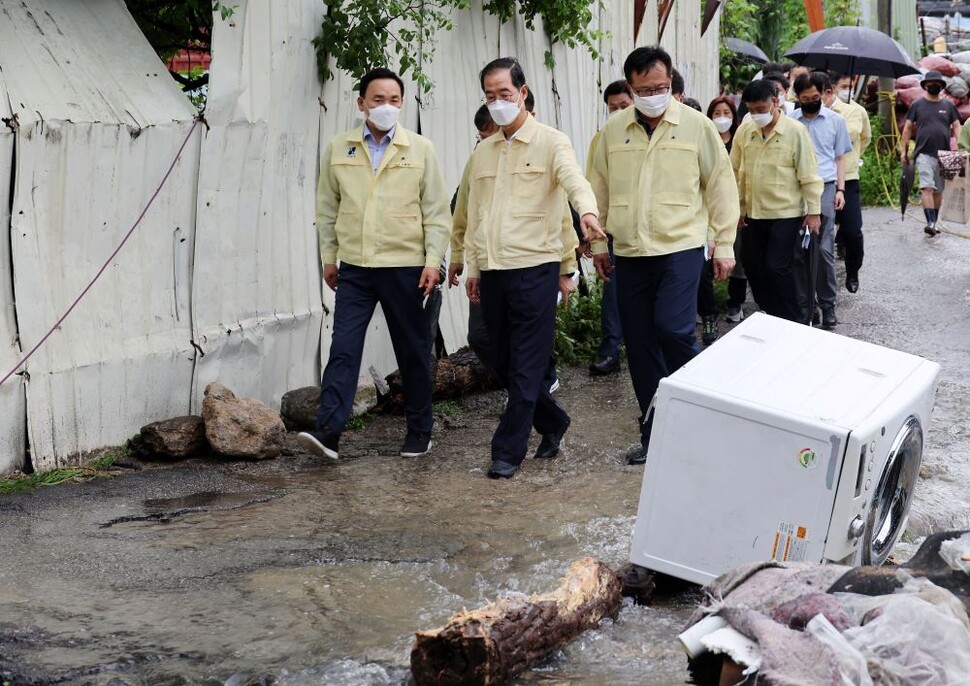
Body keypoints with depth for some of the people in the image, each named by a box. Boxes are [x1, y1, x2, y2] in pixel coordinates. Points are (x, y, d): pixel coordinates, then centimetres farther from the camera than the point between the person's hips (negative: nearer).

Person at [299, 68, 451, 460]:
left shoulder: (420, 149, 0)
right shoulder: (339, 149, 5)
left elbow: (436, 211, 1)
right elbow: (327, 207, 11)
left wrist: (433, 260, -6)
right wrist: (328, 257, 9)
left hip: (404, 266, -1)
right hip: (354, 267, 1)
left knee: (412, 350, 9)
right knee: (343, 347, -6)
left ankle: (420, 430, 21)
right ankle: (328, 430, -9)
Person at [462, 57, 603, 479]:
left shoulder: (551, 143, -3)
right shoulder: (482, 153, 15)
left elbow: (574, 180, -23)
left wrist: (587, 211, -43)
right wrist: (472, 268, 17)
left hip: (535, 267, -6)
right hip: (492, 271, 7)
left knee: (526, 368, -3)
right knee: (503, 364, 12)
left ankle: (508, 452, 3)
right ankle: (553, 423, 30)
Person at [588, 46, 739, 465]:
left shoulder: (696, 126, -3)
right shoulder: (613, 131, 5)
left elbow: (720, 187, 1)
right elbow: (599, 190, 14)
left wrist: (725, 245, 0)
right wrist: (598, 242, 14)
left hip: (680, 247, -4)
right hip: (629, 253, 4)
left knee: (673, 330, -17)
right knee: (640, 344, 7)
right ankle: (654, 435, 17)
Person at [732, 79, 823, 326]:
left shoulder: (795, 131, -9)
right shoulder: (744, 131, 3)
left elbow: (809, 175, -8)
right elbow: (736, 172, 11)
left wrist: (814, 211, -9)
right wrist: (738, 208, 11)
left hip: (787, 215, -5)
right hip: (754, 214, 5)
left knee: (781, 269, -6)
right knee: (755, 268, 10)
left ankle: (797, 323, 8)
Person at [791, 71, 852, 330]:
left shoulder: (835, 120, 8)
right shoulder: (789, 121, 5)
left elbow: (840, 158, 13)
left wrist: (840, 189, 4)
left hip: (825, 189, 0)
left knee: (824, 250, -4)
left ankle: (828, 304, 4)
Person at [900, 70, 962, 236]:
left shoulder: (948, 105, 10)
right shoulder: (917, 105, 6)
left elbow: (956, 126, 11)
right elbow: (908, 128, 9)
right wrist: (904, 151, 4)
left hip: (944, 154, 3)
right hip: (924, 153, -2)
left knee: (938, 190, 8)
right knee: (927, 188, -16)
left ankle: (934, 223, 16)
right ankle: (930, 222, -24)